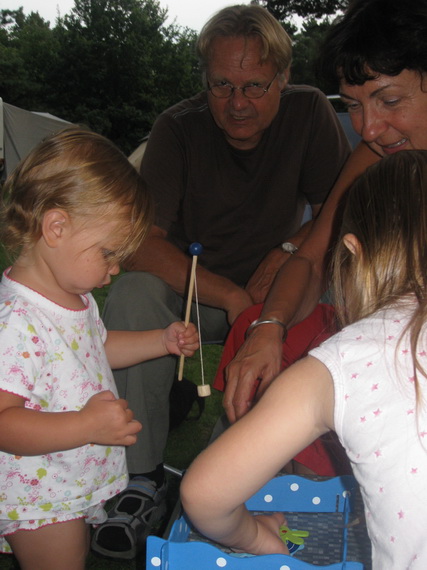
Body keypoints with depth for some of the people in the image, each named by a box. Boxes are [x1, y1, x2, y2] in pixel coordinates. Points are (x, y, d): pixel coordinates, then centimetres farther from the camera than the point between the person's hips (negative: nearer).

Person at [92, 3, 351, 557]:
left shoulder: (309, 112, -10)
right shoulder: (179, 127, -15)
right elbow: (141, 243, -23)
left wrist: (286, 252, -23)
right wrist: (231, 296, -33)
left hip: (275, 286, 2)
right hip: (190, 287, -1)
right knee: (131, 294, -29)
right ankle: (143, 475, -15)